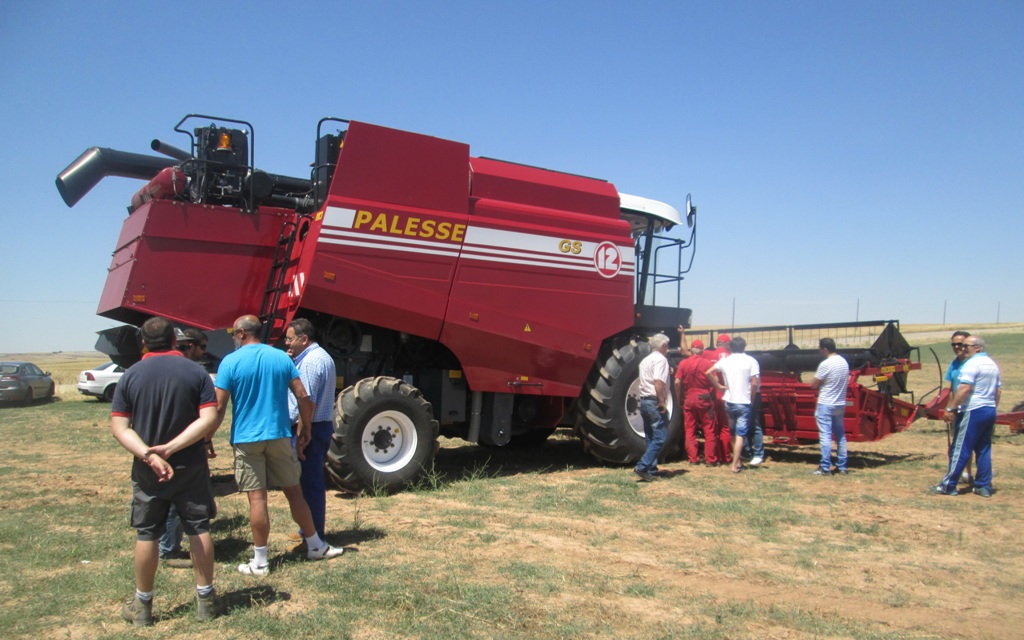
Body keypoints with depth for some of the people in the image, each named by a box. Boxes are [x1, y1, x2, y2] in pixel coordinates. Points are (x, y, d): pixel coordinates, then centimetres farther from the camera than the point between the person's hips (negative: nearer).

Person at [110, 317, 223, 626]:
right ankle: (206, 599, 17)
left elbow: (119, 427, -8)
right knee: (199, 530, 9)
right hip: (191, 468, -1)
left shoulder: (131, 375, -2)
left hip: (146, 471, 1)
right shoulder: (196, 372, -5)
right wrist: (170, 448, -15)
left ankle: (142, 605, 24)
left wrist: (148, 455, -17)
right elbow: (209, 419, -14)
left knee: (146, 534, 12)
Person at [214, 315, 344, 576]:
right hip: (279, 436, 3)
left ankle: (260, 562, 8)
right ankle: (316, 546, 23)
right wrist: (305, 430, 11)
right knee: (293, 491, 13)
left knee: (257, 498, 1)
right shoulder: (281, 358, 4)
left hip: (246, 439, -3)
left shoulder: (230, 362, -6)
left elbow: (219, 407, -9)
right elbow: (303, 397, 1)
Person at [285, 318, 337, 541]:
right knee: (313, 481, 18)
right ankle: (310, 530, 28)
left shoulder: (310, 362, -18)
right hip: (323, 425, 11)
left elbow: (307, 402, -23)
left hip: (310, 429, -11)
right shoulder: (322, 357, 16)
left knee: (309, 483, -2)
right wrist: (292, 363, 7)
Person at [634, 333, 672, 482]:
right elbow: (658, 382, -23)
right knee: (659, 438, -8)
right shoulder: (660, 359, -11)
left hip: (644, 401, 9)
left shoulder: (645, 360, 17)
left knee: (650, 439, 13)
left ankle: (651, 470, 14)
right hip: (655, 402, -9)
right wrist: (662, 402, -21)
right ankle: (642, 467, -16)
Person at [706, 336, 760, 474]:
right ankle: (735, 465, -5)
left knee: (733, 434, 17)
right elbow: (755, 383, -13)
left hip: (729, 401, 4)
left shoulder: (725, 361, 2)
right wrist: (752, 396, 1)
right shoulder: (751, 361, -7)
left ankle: (737, 461, 25)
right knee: (740, 435, -2)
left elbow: (708, 373, -4)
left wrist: (719, 386, 4)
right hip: (744, 402, -4)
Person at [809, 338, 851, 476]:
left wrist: (820, 381, 6)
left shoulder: (825, 364, -18)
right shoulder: (844, 362, 6)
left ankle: (825, 468, -3)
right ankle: (842, 467, 19)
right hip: (840, 404, 8)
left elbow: (813, 385, -12)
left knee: (825, 437, -4)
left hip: (825, 405, -8)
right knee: (840, 436, 14)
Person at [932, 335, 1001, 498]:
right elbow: (998, 390, 20)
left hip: (973, 411, -9)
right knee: (984, 449, 12)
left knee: (961, 450, -5)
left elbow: (965, 388, -23)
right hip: (990, 411, 9)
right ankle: (984, 487, 14)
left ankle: (948, 486, -1)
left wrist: (951, 408, -20)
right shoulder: (993, 364, 15)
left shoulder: (972, 363, -14)